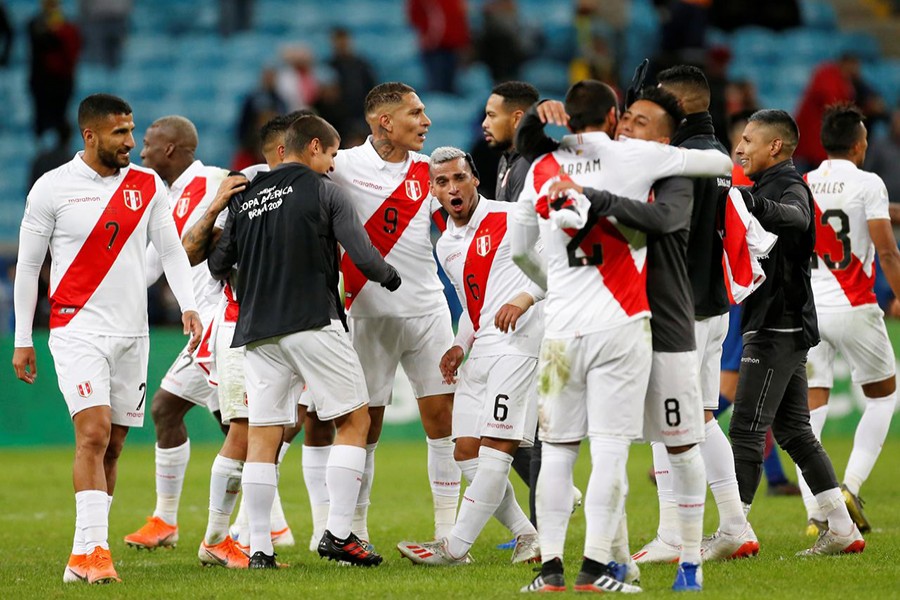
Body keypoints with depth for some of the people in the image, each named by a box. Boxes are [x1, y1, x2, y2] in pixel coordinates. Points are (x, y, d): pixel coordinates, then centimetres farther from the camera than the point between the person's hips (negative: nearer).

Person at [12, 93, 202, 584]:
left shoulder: (147, 185, 6)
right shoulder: (52, 188, -4)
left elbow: (170, 249, 10)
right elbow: (27, 264, 2)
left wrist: (187, 305, -7)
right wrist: (22, 340, 2)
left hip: (132, 334, 4)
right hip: (77, 330, -4)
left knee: (112, 447, 5)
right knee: (93, 434, -18)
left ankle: (86, 553, 12)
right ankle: (92, 549, -22)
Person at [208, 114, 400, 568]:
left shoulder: (243, 198, 13)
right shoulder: (323, 191, 0)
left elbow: (217, 266, 19)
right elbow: (362, 255, -5)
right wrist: (390, 277, 15)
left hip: (257, 329, 5)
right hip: (312, 323, -5)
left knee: (262, 437, 5)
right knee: (354, 420, 5)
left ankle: (259, 547, 1)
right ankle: (339, 533, -4)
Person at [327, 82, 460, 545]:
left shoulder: (427, 169, 7)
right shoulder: (344, 166, -5)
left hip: (427, 309, 3)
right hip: (370, 311, -3)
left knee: (442, 417, -1)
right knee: (365, 425, 2)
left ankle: (447, 532, 5)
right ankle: (355, 533, 12)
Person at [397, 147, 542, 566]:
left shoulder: (508, 219, -5)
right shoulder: (446, 245, 19)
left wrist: (524, 298, -22)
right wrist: (460, 346, 14)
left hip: (518, 341, -9)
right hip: (480, 350, 9)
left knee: (495, 447, -12)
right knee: (466, 451, 3)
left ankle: (456, 547, -14)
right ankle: (527, 537, 10)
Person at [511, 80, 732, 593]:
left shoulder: (542, 171, 9)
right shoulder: (634, 157, 0)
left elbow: (520, 251, 18)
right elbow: (722, 162, 7)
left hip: (562, 326, 3)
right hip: (620, 325, -3)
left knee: (558, 449, 8)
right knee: (610, 449, -2)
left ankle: (551, 566, 6)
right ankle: (596, 567, -5)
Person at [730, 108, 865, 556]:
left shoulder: (789, 187, -12)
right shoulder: (767, 189, 18)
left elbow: (797, 217, -36)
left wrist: (753, 204, -53)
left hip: (778, 329, -10)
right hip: (782, 327, 10)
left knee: (746, 429, -10)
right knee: (793, 430, 11)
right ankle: (842, 528, 11)